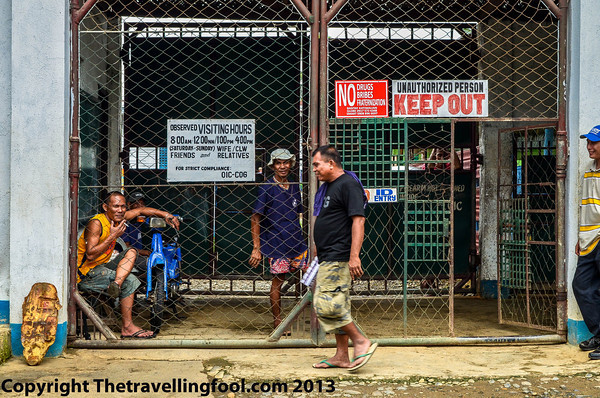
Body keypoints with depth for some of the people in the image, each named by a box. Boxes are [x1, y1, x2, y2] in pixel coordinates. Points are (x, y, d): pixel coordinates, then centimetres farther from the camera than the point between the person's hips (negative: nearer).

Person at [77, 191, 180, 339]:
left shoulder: (117, 218, 4)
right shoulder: (96, 224, -20)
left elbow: (141, 210, 16)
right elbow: (90, 255, -28)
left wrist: (166, 214, 5)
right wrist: (113, 236, -25)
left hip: (101, 267, 9)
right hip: (87, 275, -9)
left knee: (131, 252, -2)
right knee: (130, 281, -15)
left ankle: (116, 284, -24)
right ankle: (127, 327, -11)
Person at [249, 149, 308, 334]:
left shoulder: (295, 187, 12)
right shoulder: (266, 188, -5)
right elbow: (255, 218, -5)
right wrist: (256, 248, -10)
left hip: (297, 242, 5)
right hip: (276, 243, -5)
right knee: (277, 281, -1)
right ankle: (277, 322, 14)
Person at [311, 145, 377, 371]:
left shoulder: (348, 184, -11)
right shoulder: (327, 187, 19)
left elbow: (358, 220, -19)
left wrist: (354, 257, -24)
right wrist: (319, 250, 25)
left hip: (339, 259, -10)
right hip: (328, 259, 10)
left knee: (326, 304, -15)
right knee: (337, 306, 11)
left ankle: (361, 342, -6)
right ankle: (341, 356, 15)